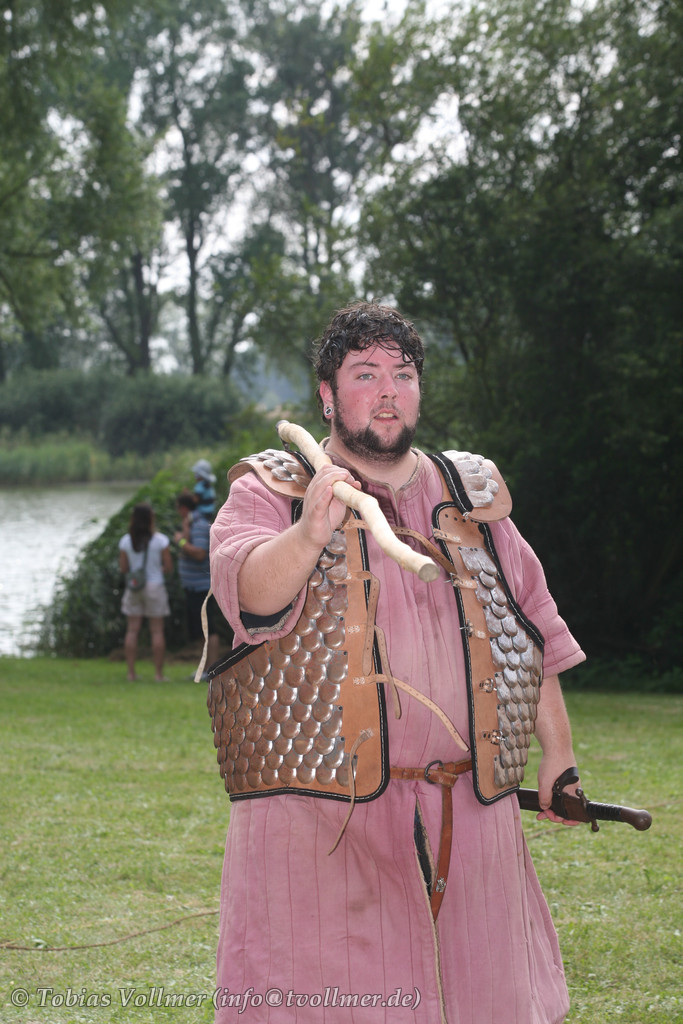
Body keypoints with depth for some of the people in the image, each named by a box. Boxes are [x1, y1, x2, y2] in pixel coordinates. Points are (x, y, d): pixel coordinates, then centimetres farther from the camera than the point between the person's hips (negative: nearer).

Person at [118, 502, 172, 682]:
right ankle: (159, 673, 3)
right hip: (155, 586, -2)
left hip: (133, 588, 2)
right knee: (157, 630, 3)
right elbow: (169, 567, -5)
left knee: (132, 630, 6)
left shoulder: (126, 541, -2)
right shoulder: (160, 540, -8)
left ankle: (131, 672, 5)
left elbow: (123, 568, 1)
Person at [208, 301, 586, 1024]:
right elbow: (246, 590, -17)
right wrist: (310, 535, -36)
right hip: (321, 814, -4)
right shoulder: (272, 492, 4)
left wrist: (558, 753, 19)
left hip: (470, 816, 4)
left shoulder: (471, 496, 17)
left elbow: (535, 633, 22)